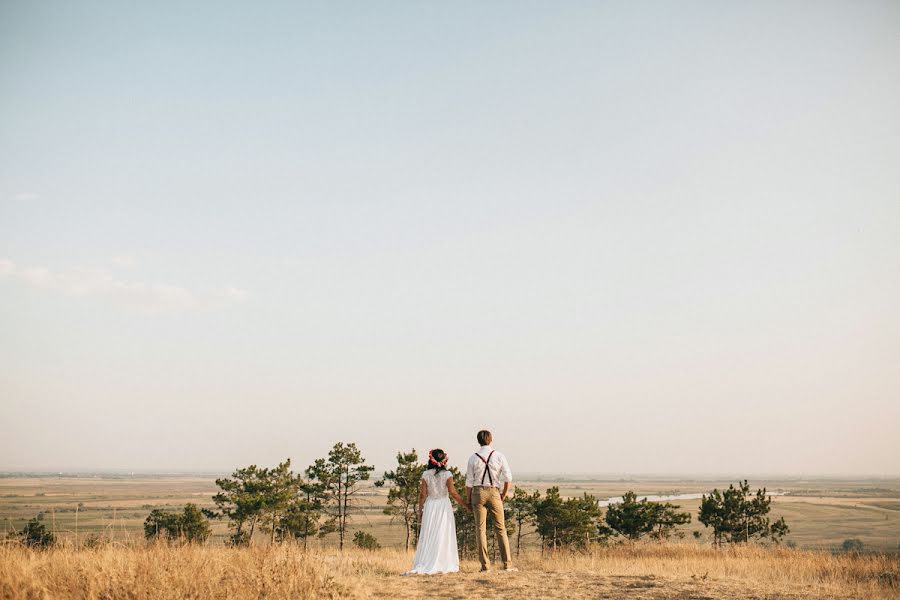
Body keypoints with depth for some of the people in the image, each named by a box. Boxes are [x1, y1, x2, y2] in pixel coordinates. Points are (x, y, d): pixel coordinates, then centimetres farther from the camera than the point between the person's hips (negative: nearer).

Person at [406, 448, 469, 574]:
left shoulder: (426, 474, -1)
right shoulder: (447, 474, -4)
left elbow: (423, 494, 0)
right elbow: (453, 492, -9)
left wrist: (420, 511, 8)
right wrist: (465, 504, -1)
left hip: (430, 507, 1)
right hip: (444, 506, -1)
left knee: (428, 536, 4)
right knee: (443, 536, 5)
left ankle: (423, 566, -1)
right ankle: (444, 565, 6)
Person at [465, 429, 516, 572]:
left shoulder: (473, 458, -1)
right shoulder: (499, 456, -2)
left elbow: (469, 481, 0)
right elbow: (508, 477, -4)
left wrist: (468, 499, 10)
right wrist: (505, 493, 10)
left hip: (478, 492, 0)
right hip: (494, 492, 0)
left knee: (480, 529, 4)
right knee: (500, 528, 6)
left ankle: (485, 564, 2)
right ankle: (507, 564, 3)